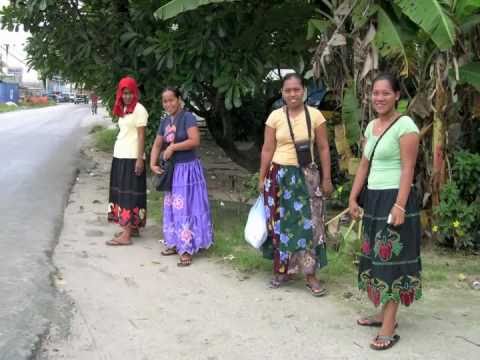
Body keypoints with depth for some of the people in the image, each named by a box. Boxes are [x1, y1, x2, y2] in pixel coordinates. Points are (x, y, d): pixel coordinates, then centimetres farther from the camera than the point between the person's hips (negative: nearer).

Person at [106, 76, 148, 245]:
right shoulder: (123, 109, 13)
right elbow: (123, 133, 13)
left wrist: (140, 159, -17)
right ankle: (131, 227, 22)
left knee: (129, 194, -8)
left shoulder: (139, 110, -10)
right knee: (122, 192, 12)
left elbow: (141, 136, -13)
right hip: (120, 156, 8)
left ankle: (126, 235, -7)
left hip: (132, 157, -8)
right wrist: (118, 154, 8)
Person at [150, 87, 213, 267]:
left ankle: (187, 250, -1)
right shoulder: (165, 122, 9)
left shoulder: (187, 117, -13)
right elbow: (157, 145, 13)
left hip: (188, 169, -8)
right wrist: (153, 164, -2)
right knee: (172, 207, 13)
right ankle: (175, 243, 25)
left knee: (186, 208, -6)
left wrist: (173, 147, -19)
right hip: (173, 170, 8)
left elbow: (195, 141, -24)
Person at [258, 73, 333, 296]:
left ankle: (311, 275, 5)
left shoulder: (315, 115, -2)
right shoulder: (275, 116, -1)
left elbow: (324, 148, 1)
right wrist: (262, 178, 2)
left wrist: (326, 179, -1)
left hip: (307, 176, -1)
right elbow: (267, 149, 3)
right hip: (280, 175, 1)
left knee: (308, 224, -2)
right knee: (281, 223, 8)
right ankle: (281, 269, 22)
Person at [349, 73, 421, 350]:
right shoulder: (371, 126, 12)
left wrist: (399, 205, -22)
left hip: (395, 198, -8)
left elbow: (408, 169, -16)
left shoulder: (405, 125, -12)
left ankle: (389, 328, -1)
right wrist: (353, 198, 13)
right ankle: (385, 313, 25)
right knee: (378, 256, 13)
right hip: (374, 198, 8)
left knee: (392, 259, -5)